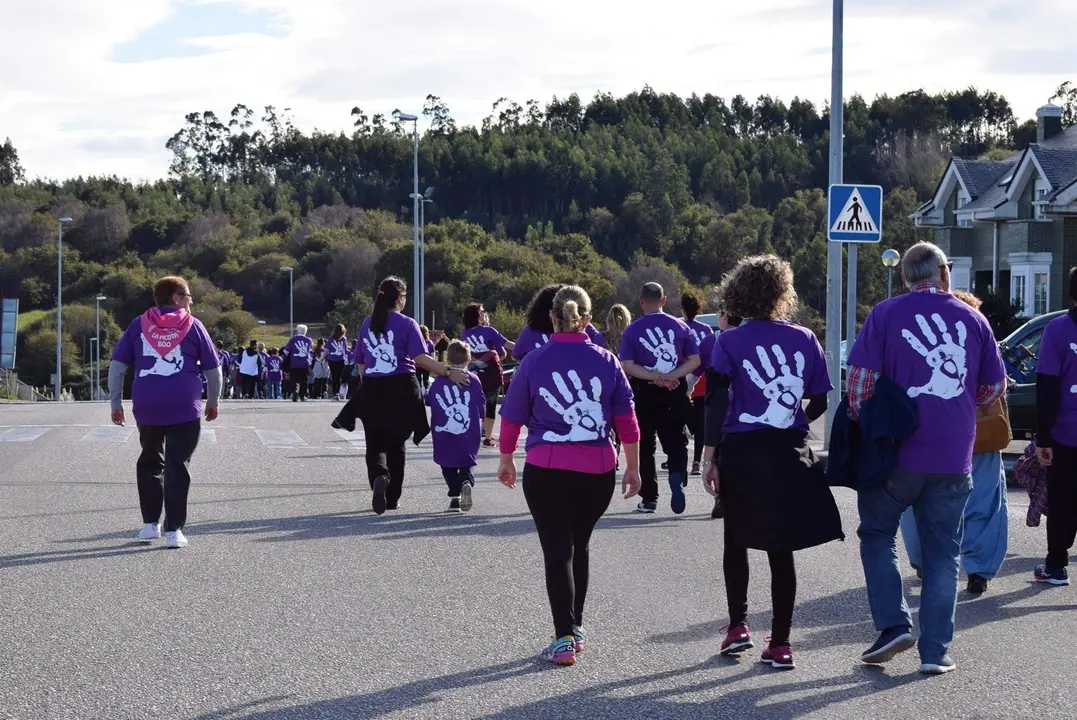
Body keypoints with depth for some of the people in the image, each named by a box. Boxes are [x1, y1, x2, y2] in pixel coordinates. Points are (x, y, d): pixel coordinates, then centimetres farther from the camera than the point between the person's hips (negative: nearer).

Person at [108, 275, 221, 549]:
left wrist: (116, 403, 11)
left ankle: (150, 524, 19)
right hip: (185, 407, -2)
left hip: (146, 406, 3)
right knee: (177, 466, 2)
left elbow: (116, 367, 6)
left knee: (150, 462, 20)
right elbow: (213, 370, 6)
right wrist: (213, 402, 20)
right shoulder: (192, 325, 4)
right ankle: (173, 530, -2)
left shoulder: (139, 325, 9)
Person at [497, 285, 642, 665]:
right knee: (579, 545, 19)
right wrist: (633, 467, 11)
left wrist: (506, 460, 17)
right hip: (598, 472, 2)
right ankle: (575, 625, 29)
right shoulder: (606, 362, 2)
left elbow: (512, 417, 4)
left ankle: (564, 639, -6)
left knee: (557, 550, 1)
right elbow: (627, 420, 3)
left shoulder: (535, 362, -2)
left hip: (546, 472, -2)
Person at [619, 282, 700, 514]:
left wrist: (656, 377, -15)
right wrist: (670, 376, -10)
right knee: (675, 441, 10)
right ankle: (677, 475, -19)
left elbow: (627, 365, -13)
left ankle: (649, 498, 13)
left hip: (644, 393, -1)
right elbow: (695, 360, -3)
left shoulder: (632, 331, -4)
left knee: (645, 446, 10)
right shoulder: (680, 326, 2)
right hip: (675, 393, 1)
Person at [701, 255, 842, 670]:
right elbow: (820, 400, 5)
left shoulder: (729, 343, -5)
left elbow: (717, 403, -11)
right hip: (790, 455, 2)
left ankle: (738, 626, 12)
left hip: (741, 452, -2)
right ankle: (780, 644, 6)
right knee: (781, 549, 8)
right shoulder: (804, 339, 2)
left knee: (736, 541, 18)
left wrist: (709, 455, -8)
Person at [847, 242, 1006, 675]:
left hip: (896, 453, -2)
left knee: (877, 534, 16)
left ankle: (893, 625, 3)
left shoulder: (887, 314, -2)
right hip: (954, 458, 2)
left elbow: (860, 378, -8)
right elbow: (994, 388, 12)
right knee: (942, 554, 9)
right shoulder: (973, 320, 6)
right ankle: (935, 651, 7)